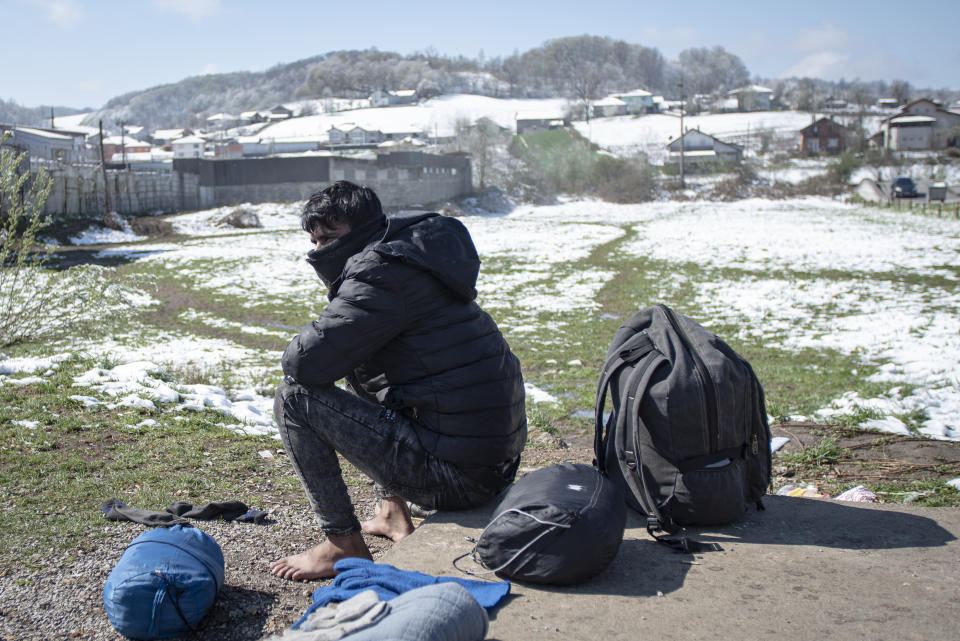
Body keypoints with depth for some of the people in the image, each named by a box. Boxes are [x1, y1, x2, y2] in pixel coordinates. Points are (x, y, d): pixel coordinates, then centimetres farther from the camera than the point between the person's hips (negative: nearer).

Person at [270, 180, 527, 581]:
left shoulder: (380, 275, -15)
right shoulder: (408, 258, 15)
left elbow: (304, 362, -18)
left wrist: (301, 346, 4)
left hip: (457, 476, -10)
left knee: (294, 397, -7)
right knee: (359, 379, 31)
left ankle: (345, 545, 1)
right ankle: (393, 514, 29)